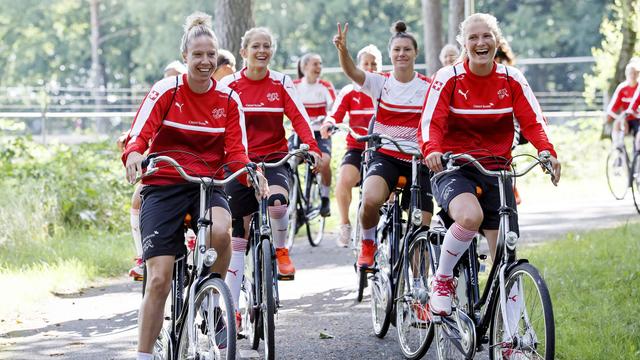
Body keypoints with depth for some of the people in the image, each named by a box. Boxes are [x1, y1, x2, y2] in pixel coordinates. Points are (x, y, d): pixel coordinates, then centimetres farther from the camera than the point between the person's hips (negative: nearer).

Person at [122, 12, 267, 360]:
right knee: (159, 279, -9)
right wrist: (134, 154, -35)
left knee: (220, 232, -34)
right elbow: (138, 135, -11)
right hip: (163, 185, -2)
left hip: (208, 184, 2)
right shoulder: (165, 91, -5)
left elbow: (236, 152, 1)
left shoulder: (228, 100, 3)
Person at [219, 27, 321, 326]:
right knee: (238, 237, 3)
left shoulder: (282, 83, 0)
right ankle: (232, 308, 12)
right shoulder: (229, 85, 0)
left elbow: (299, 119, -8)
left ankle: (281, 250, -1)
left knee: (277, 201, -34)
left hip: (274, 160, -1)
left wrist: (313, 149, -25)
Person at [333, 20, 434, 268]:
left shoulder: (429, 87, 2)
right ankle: (368, 243, -3)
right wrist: (342, 48, -36)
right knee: (370, 199, -33)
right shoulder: (380, 83, 1)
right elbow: (351, 71, -16)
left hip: (417, 161, 1)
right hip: (385, 156, -1)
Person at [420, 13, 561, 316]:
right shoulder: (449, 78, -7)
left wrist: (547, 151, -25)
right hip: (453, 170, -3)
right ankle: (442, 279, -11)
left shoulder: (511, 80, 1)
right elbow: (431, 123, -14)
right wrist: (432, 150, -36)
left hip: (497, 171, 3)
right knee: (471, 216, -36)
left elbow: (533, 121, -5)